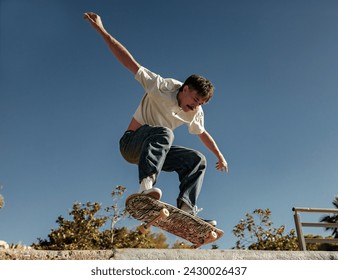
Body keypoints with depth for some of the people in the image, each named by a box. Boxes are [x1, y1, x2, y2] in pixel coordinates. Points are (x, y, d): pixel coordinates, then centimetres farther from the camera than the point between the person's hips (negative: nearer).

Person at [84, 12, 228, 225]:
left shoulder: (195, 113, 3)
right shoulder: (163, 87, -17)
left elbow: (203, 133, 22)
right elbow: (130, 63, -20)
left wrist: (219, 156, 28)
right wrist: (102, 31, -24)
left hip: (157, 150, 7)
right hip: (132, 142, -6)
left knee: (198, 160, -6)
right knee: (163, 133, -37)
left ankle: (186, 207, -20)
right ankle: (147, 185, -52)